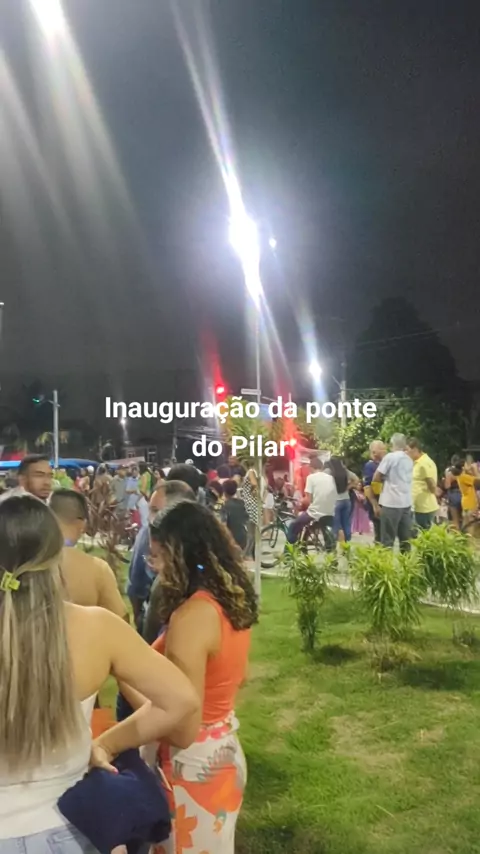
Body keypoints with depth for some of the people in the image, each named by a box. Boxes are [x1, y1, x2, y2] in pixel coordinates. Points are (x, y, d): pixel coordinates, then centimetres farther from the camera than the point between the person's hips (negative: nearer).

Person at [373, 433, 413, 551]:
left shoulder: (390, 457, -8)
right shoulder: (409, 460, 12)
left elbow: (376, 478, -6)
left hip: (391, 502, -6)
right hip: (406, 502, 6)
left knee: (387, 539, -1)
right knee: (405, 538, 10)